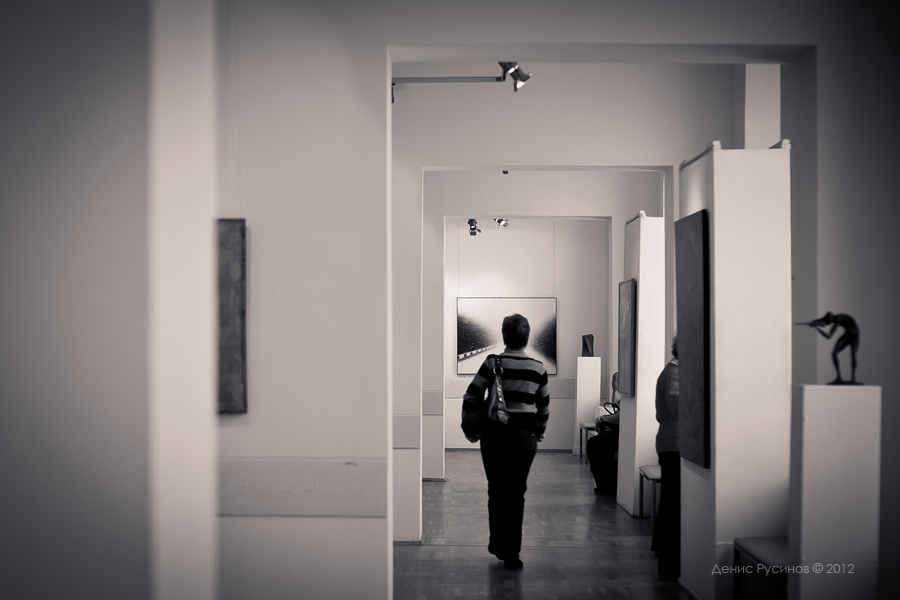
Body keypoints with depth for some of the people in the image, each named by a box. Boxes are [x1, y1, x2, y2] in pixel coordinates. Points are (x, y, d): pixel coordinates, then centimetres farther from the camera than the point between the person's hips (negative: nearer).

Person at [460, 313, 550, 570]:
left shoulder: (492, 363, -7)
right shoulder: (538, 368, 0)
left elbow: (471, 397, -6)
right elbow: (544, 407, 10)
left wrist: (469, 428, 7)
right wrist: (539, 432, 24)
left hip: (494, 433, -1)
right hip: (524, 435, 1)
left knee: (496, 490, 14)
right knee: (516, 493, 8)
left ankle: (498, 544, 22)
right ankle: (511, 553, 9)